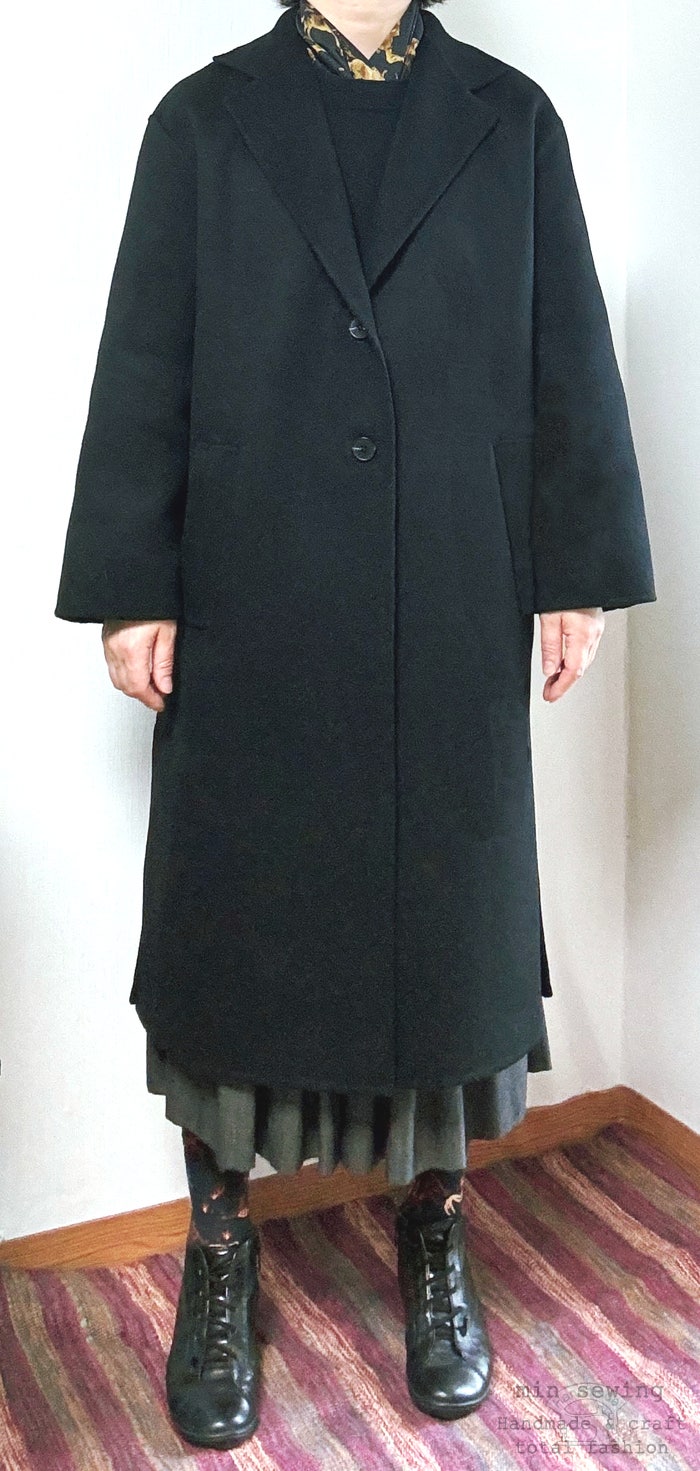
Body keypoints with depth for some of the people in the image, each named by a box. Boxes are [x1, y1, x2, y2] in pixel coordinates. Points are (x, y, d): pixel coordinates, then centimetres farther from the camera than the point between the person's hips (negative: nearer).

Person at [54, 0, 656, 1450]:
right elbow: (143, 365, 4)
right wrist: (133, 588, -4)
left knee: (450, 918, 8)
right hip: (249, 613, 0)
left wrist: (578, 573, 0)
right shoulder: (205, 119, 11)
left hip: (453, 615, 1)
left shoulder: (511, 119, 13)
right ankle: (220, 1249, 25)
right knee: (233, 921, 5)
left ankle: (436, 1236, 30)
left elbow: (569, 359, 8)